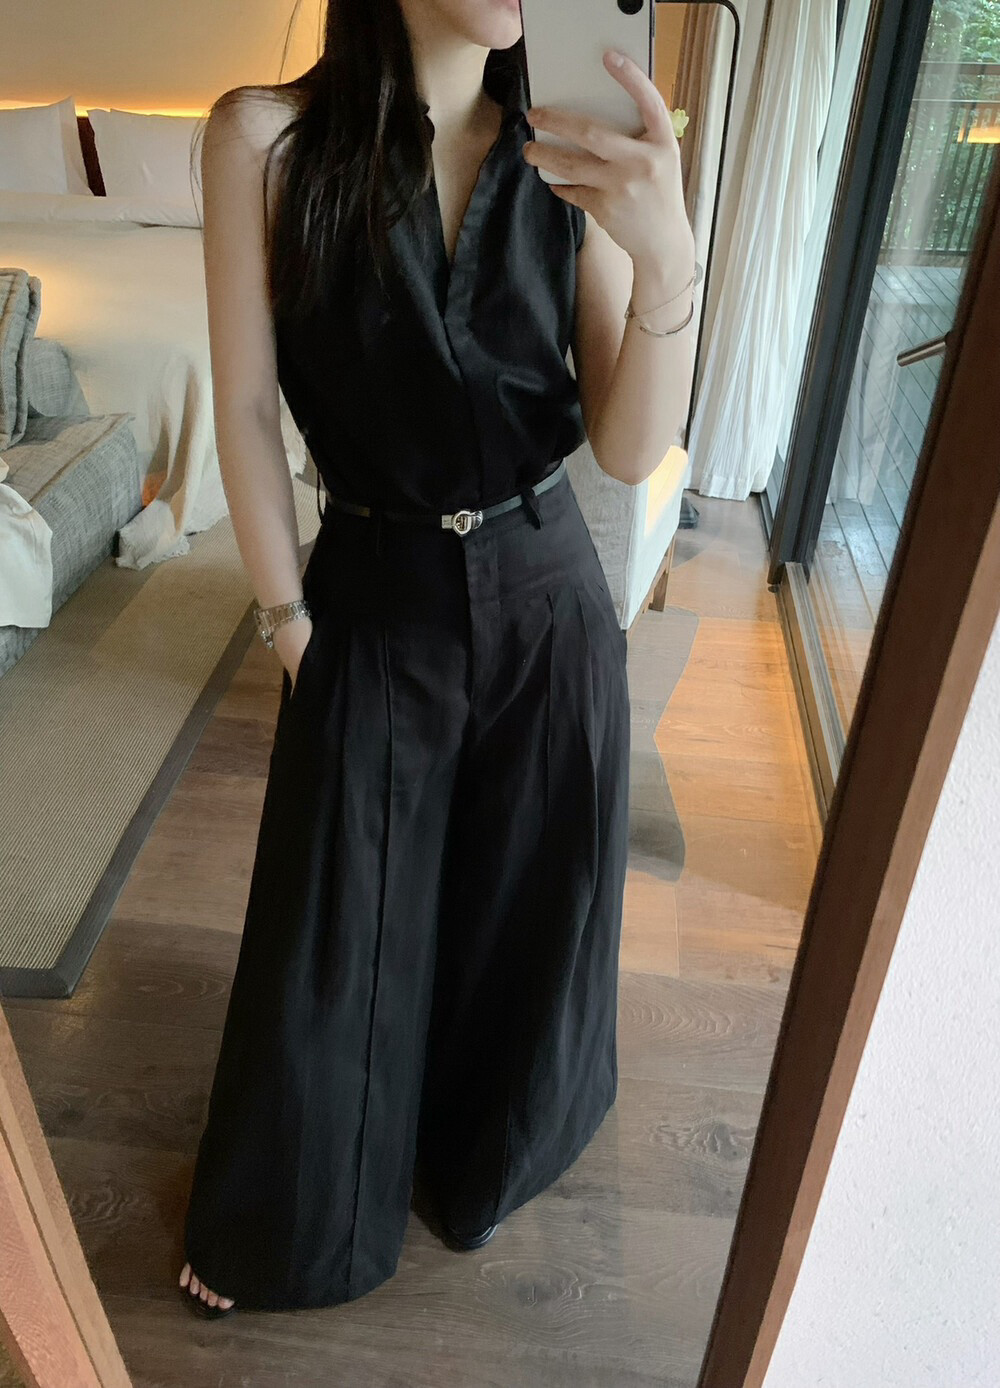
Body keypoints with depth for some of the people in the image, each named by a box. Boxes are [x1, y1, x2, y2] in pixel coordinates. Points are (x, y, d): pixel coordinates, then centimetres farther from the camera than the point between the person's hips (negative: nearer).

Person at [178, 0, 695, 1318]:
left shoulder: (572, 168, -3)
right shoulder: (266, 137, -8)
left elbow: (632, 449, -9)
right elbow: (247, 409, -5)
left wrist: (667, 261, -26)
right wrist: (290, 621, -3)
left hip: (548, 605, 2)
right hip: (375, 611, -1)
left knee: (525, 917, 18)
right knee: (333, 951, 13)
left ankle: (477, 1157, 53)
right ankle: (278, 1222, 45)